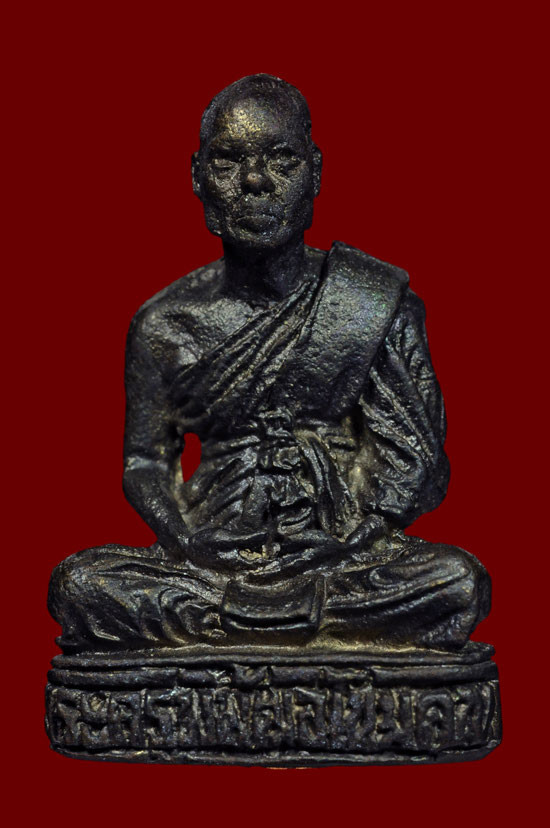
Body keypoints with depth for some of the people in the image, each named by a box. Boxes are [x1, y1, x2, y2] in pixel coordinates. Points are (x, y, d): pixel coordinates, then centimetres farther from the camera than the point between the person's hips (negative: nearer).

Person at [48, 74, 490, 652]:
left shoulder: (378, 304, 1)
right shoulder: (165, 324, 6)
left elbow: (415, 458, 1)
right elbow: (145, 462, 10)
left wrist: (352, 542, -13)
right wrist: (192, 547, -9)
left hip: (342, 555, -1)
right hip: (217, 555, 1)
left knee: (459, 581, -29)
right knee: (77, 584, -23)